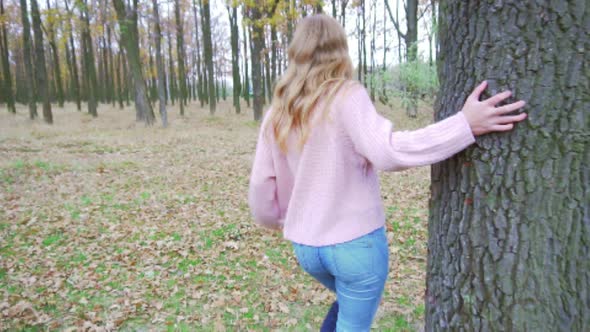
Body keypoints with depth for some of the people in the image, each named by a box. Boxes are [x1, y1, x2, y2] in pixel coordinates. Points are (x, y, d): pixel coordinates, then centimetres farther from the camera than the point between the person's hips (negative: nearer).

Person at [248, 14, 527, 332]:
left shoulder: (276, 114, 1)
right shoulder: (347, 96, -14)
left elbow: (261, 183, 4)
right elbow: (387, 151, -30)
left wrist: (272, 219, 23)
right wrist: (465, 124, -29)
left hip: (306, 245, 5)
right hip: (357, 240, -5)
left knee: (350, 302, 32)